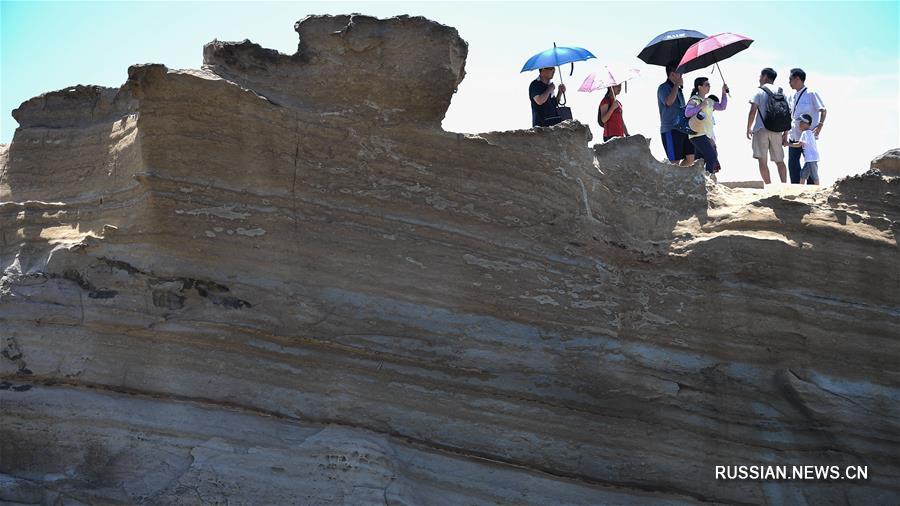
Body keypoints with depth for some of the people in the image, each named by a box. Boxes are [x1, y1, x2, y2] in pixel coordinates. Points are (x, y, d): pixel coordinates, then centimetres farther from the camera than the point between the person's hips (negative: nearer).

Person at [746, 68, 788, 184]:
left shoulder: (759, 91, -1)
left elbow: (753, 111, -9)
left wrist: (749, 128, 3)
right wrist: (785, 134, 14)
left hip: (761, 129, -5)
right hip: (777, 131, 5)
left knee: (762, 160, -4)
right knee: (779, 161, 11)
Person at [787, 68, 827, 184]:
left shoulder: (811, 94, -7)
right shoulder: (793, 97, 13)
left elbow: (823, 110, -4)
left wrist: (820, 126, -15)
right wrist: (786, 134, 16)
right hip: (794, 135, 7)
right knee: (792, 163, 7)